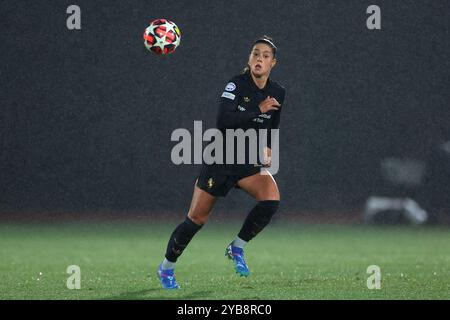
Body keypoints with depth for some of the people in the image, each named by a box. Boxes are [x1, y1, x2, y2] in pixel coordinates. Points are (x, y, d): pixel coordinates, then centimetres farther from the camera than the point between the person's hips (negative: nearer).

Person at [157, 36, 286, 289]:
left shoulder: (278, 93, 2)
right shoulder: (236, 85, -14)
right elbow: (224, 122, -27)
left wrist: (268, 149, 3)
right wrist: (258, 111, -28)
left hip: (250, 160, 4)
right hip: (221, 160, -4)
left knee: (272, 198, -24)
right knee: (197, 219, -1)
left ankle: (237, 248, -3)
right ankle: (166, 267, 20)